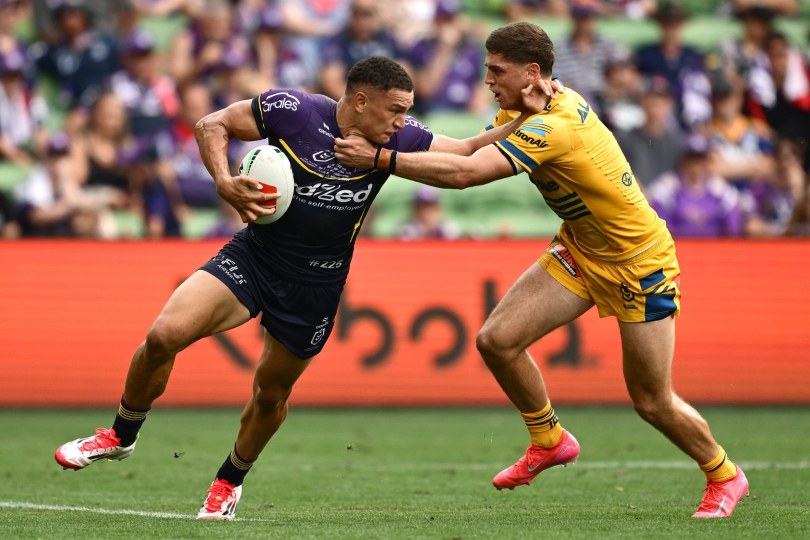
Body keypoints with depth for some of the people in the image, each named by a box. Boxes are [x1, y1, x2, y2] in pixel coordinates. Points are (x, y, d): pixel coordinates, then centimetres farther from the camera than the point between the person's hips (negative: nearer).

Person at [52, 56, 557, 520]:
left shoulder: (398, 140, -8)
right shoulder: (292, 110, -15)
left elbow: (468, 152, 2)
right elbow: (212, 125, -5)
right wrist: (225, 183, -21)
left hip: (316, 285, 2)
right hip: (254, 254, -2)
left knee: (272, 393, 11)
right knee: (164, 335, -17)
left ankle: (230, 481, 40)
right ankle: (121, 436, 8)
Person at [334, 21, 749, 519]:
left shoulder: (554, 128, -31)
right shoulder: (554, 99, -3)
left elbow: (465, 173, -39)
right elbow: (471, 150, -6)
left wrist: (381, 158, -37)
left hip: (639, 263, -8)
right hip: (581, 251, 8)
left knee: (653, 402, -1)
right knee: (498, 339, -7)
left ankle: (725, 477, 25)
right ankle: (550, 440, 15)